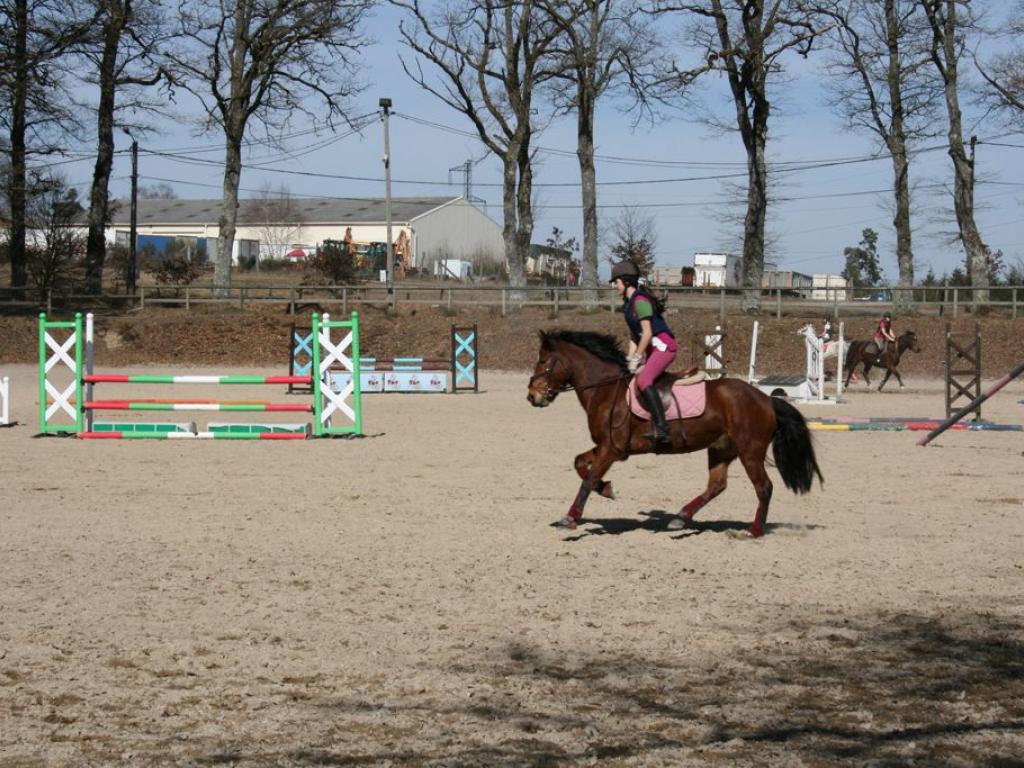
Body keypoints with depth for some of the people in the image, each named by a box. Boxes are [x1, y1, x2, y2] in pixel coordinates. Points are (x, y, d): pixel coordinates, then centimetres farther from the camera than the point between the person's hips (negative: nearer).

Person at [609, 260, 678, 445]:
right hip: (652, 349, 11)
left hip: (663, 346, -11)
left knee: (643, 380, -28)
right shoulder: (629, 304, 17)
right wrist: (630, 360, 9)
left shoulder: (640, 301, -13)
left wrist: (637, 358, -14)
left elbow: (647, 332, -18)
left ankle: (661, 429, -37)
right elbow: (634, 336, 19)